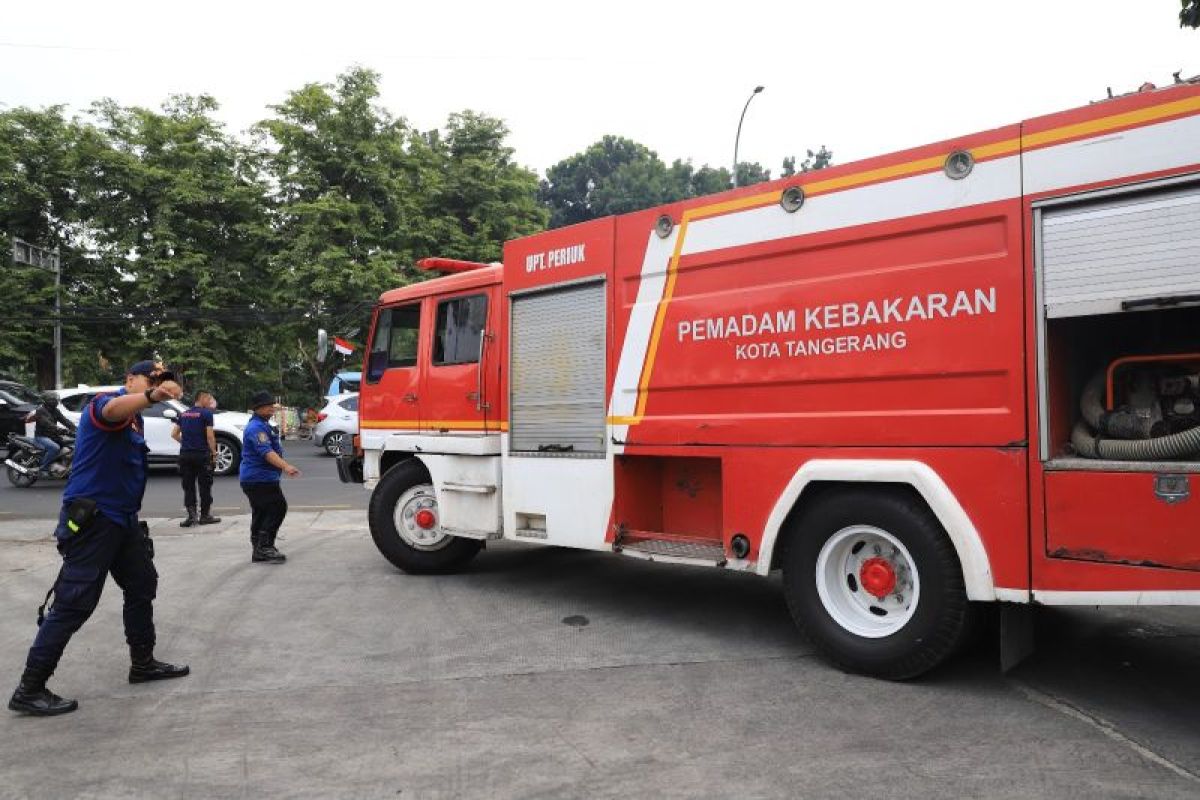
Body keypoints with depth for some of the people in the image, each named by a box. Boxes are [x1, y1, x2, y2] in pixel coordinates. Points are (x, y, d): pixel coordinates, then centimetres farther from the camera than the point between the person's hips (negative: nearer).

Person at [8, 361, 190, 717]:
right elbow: (113, 410, -40)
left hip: (124, 519, 10)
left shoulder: (136, 420, 13)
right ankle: (30, 689, 1)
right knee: (74, 604, -9)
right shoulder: (104, 403, -15)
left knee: (142, 586, 17)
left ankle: (142, 663, 31)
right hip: (91, 520, -10)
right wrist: (153, 395, -60)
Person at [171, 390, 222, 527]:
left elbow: (174, 434, 12)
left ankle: (191, 514, 2)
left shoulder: (184, 414, 13)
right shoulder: (206, 413, -6)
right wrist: (214, 453, -5)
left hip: (185, 454, 5)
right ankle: (205, 515, 9)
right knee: (205, 486, 5)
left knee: (188, 486, 9)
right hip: (201, 454, -5)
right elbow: (210, 436, -12)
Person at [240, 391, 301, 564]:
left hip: (254, 478, 11)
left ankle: (259, 550, 20)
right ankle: (265, 548, -10)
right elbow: (266, 452, -31)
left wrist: (283, 467, 32)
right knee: (278, 508, -12)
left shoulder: (264, 425, 18)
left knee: (261, 514, 13)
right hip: (260, 479, -11)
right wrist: (286, 466, -43)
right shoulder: (256, 428, -17)